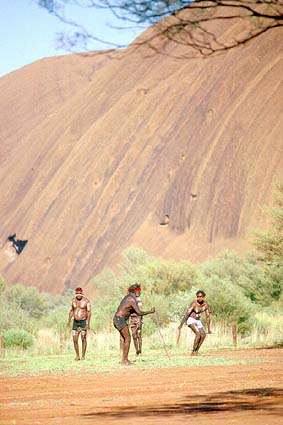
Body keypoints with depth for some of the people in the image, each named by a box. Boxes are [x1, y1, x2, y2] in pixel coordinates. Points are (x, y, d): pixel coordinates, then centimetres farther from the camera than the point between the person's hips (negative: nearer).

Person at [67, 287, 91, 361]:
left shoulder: (86, 301, -10)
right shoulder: (73, 300, 5)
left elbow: (89, 312, -12)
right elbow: (71, 311, 12)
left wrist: (88, 324, -20)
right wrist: (69, 321, 1)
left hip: (84, 322, -4)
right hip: (76, 322, 4)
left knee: (83, 339, -2)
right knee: (75, 340, -1)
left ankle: (83, 356, 5)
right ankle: (77, 356, 9)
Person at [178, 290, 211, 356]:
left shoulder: (206, 305, -6)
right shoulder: (194, 304, -25)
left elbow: (208, 317, 3)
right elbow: (186, 314, -25)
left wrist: (209, 329, 4)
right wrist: (181, 325, -27)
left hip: (198, 320, 7)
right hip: (190, 320, -7)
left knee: (203, 335, -6)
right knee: (198, 333, -24)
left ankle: (196, 351, 5)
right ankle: (193, 351, -18)